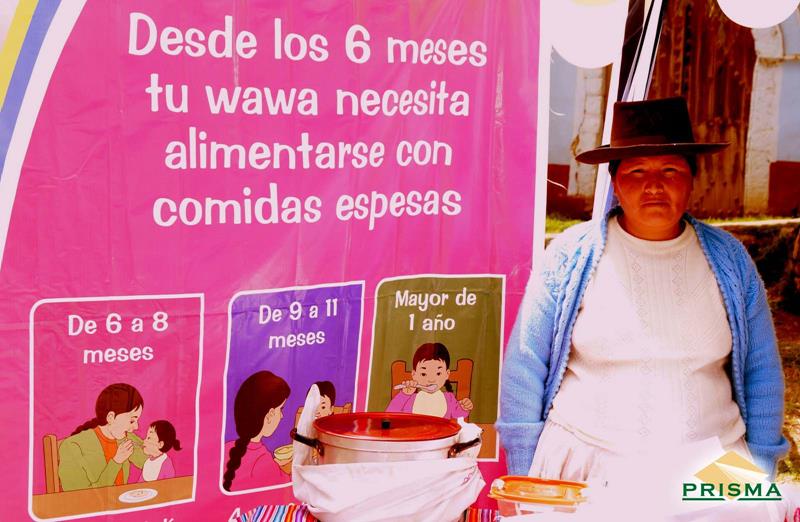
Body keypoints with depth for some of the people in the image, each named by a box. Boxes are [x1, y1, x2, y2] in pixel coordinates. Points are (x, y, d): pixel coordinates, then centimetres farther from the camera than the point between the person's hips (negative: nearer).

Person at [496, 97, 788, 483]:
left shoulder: (729, 259, 9)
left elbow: (761, 374, 15)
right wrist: (524, 484, 1)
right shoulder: (571, 254, 1)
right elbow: (524, 368, 3)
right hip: (584, 467, -2)